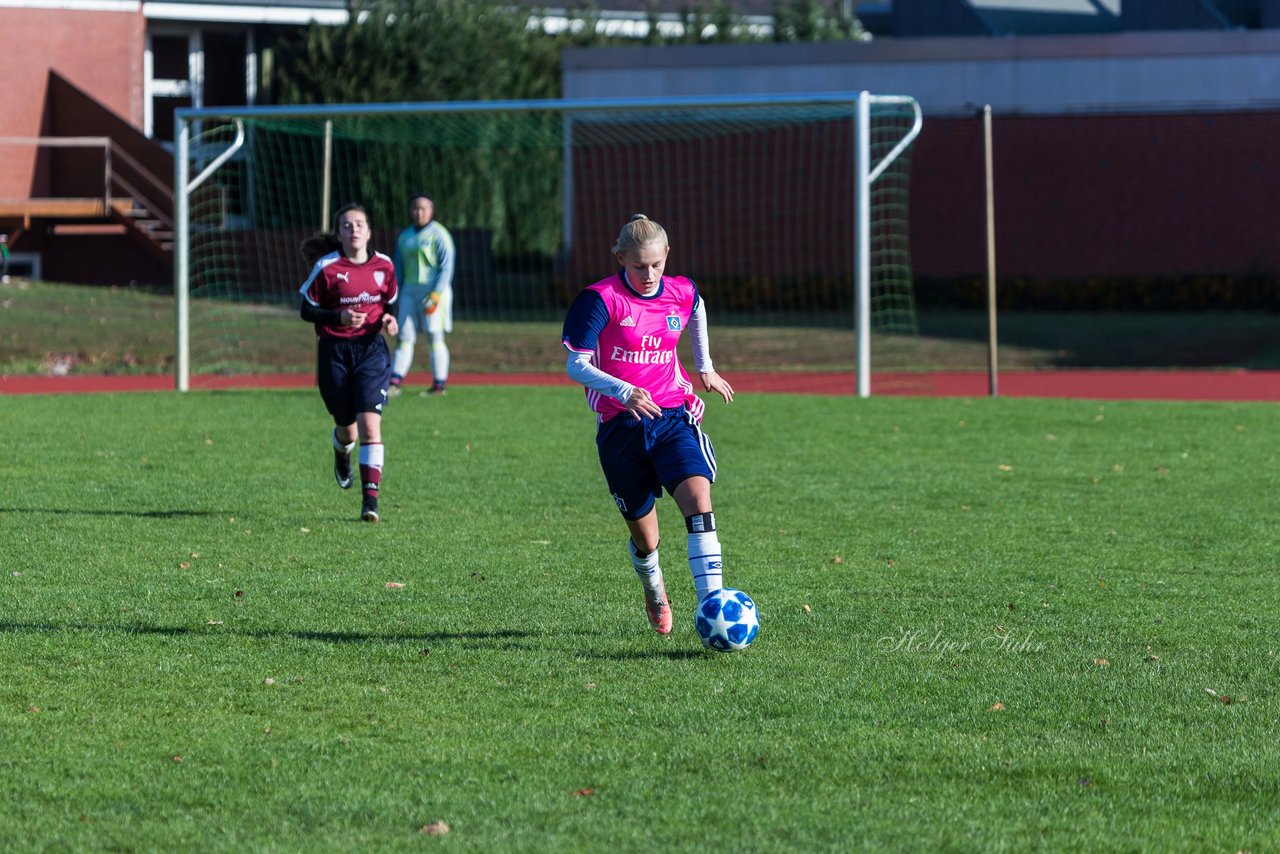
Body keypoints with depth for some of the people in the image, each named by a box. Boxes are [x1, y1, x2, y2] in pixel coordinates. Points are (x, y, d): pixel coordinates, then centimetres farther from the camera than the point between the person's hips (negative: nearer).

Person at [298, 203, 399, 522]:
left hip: (371, 350, 1)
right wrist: (339, 317, -20)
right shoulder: (326, 267, -7)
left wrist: (390, 320, -6)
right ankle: (341, 456, 51)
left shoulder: (384, 266, 2)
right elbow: (307, 311, -3)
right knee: (347, 429, 11)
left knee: (370, 424, -14)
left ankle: (370, 500, -15)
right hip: (335, 352, -1)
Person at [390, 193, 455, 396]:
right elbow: (399, 268, 20)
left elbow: (446, 267, -9)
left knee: (435, 337, -4)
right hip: (410, 291, 6)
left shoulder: (439, 235, -4)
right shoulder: (405, 236, 15)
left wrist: (435, 295, -17)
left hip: (434, 290, -6)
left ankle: (439, 385, 0)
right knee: (405, 337, -1)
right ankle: (395, 383, -5)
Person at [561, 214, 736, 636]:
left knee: (697, 497, -25)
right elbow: (575, 365, -15)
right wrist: (623, 391, -30)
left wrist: (705, 367, 37)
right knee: (645, 539, 6)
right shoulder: (602, 299, -10)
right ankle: (654, 594, 41)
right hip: (622, 424, -2)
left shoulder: (682, 293, 4)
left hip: (674, 416, 2)